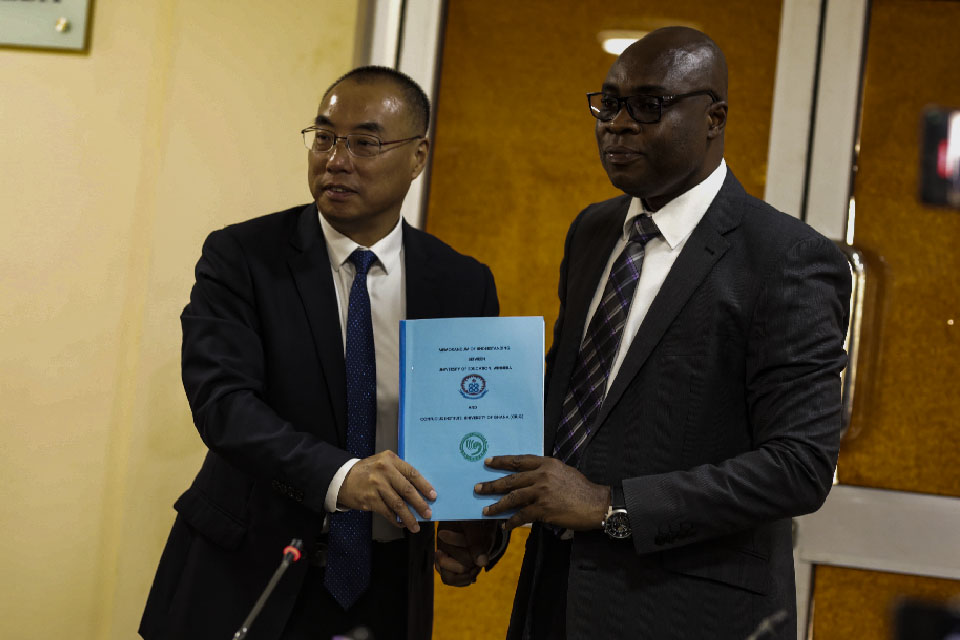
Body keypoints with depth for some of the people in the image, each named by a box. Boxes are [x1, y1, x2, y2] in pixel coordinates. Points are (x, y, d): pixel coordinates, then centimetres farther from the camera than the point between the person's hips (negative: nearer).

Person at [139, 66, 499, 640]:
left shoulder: (465, 285, 1)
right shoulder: (240, 256, -7)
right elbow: (220, 397, -19)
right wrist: (336, 475, -35)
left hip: (386, 590, 2)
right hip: (248, 582, -2)